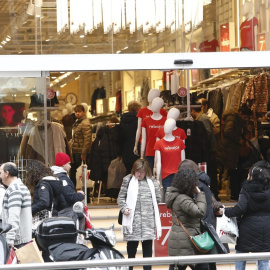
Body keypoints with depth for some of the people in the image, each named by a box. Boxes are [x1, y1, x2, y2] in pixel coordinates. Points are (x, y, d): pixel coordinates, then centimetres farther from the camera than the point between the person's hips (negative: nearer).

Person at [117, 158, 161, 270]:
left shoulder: (152, 181, 11)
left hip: (149, 220, 1)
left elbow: (158, 198, 15)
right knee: (132, 245, 4)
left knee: (148, 246, 2)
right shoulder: (128, 180, 7)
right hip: (133, 220, -1)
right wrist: (124, 208, -8)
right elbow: (121, 197, 7)